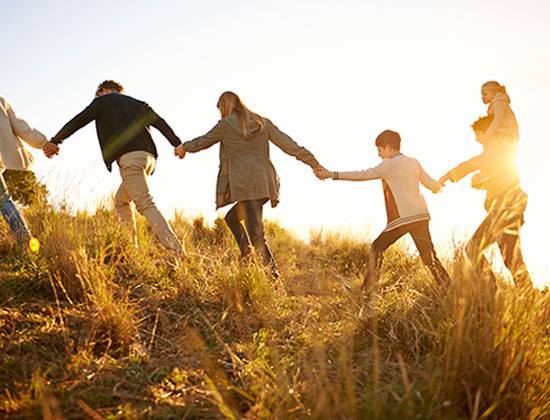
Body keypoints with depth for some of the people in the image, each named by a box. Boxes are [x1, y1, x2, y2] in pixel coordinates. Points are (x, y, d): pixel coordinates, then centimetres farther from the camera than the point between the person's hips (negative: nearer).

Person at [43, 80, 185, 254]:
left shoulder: (102, 101, 16)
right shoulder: (136, 103, 29)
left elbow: (79, 120, 7)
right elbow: (159, 122, 16)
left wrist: (55, 141, 10)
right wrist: (177, 143, 7)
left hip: (129, 157, -7)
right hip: (148, 157, 7)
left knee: (146, 205, -15)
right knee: (121, 201, 21)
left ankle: (176, 251, -27)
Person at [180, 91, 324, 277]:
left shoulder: (226, 124, 2)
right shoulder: (262, 122, 16)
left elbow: (203, 142, 17)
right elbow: (289, 145, 8)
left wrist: (184, 147, 37)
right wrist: (315, 164, 6)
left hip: (246, 184, -7)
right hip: (265, 182, 7)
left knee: (256, 235, -7)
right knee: (232, 218, 24)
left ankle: (273, 274, -15)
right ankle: (247, 259, 13)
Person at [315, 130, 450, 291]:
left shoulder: (390, 165, -4)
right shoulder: (414, 163, 13)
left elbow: (363, 175, -9)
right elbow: (433, 185, 20)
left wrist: (332, 175, -8)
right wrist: (438, 186, 46)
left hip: (403, 218, -6)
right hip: (421, 216, 6)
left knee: (376, 249, 7)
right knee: (429, 257, 10)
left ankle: (367, 288, 3)